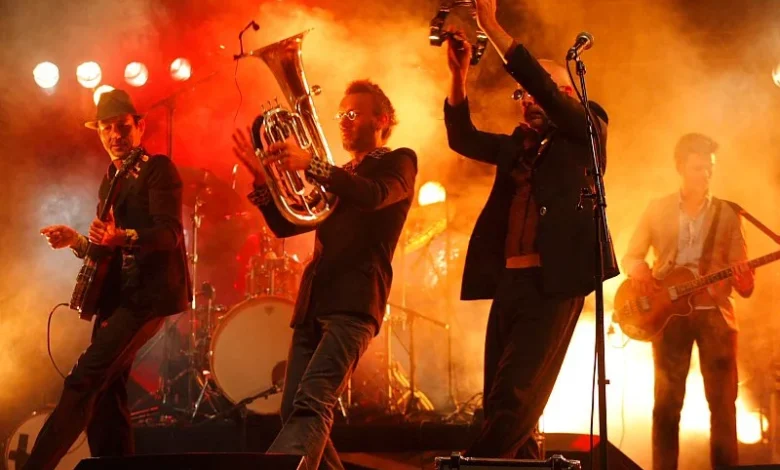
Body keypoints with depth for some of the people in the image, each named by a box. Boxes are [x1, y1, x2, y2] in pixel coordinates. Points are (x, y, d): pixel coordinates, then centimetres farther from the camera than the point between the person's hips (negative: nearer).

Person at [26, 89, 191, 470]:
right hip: (117, 294, 9)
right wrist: (78, 240, 5)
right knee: (105, 389, 6)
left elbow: (169, 233, -18)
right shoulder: (110, 179, 19)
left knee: (83, 380, -17)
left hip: (149, 292, -9)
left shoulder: (158, 169, -5)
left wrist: (122, 237, -35)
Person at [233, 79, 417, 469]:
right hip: (313, 301, 8)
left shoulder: (398, 162, 8)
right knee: (294, 411, 3)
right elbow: (284, 224, 21)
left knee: (311, 406, -24)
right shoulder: (338, 178, 28)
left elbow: (374, 195, -16)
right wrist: (263, 179, 4)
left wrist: (309, 165, -27)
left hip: (354, 300, -8)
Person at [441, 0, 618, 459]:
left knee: (515, 401, -13)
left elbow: (543, 85, -9)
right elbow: (462, 136, 12)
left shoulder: (586, 133, 5)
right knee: (500, 404, 5)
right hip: (509, 281, 7)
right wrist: (460, 72, -2)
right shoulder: (517, 145, 22)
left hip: (553, 281, -7)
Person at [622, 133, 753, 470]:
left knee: (723, 403, -4)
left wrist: (743, 279, -18)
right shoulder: (657, 210, 8)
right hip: (668, 313, 0)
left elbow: (744, 284, 6)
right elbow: (629, 256, 11)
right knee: (666, 404, -2)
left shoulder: (727, 214, 7)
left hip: (715, 313, 0)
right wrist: (638, 268, -12)